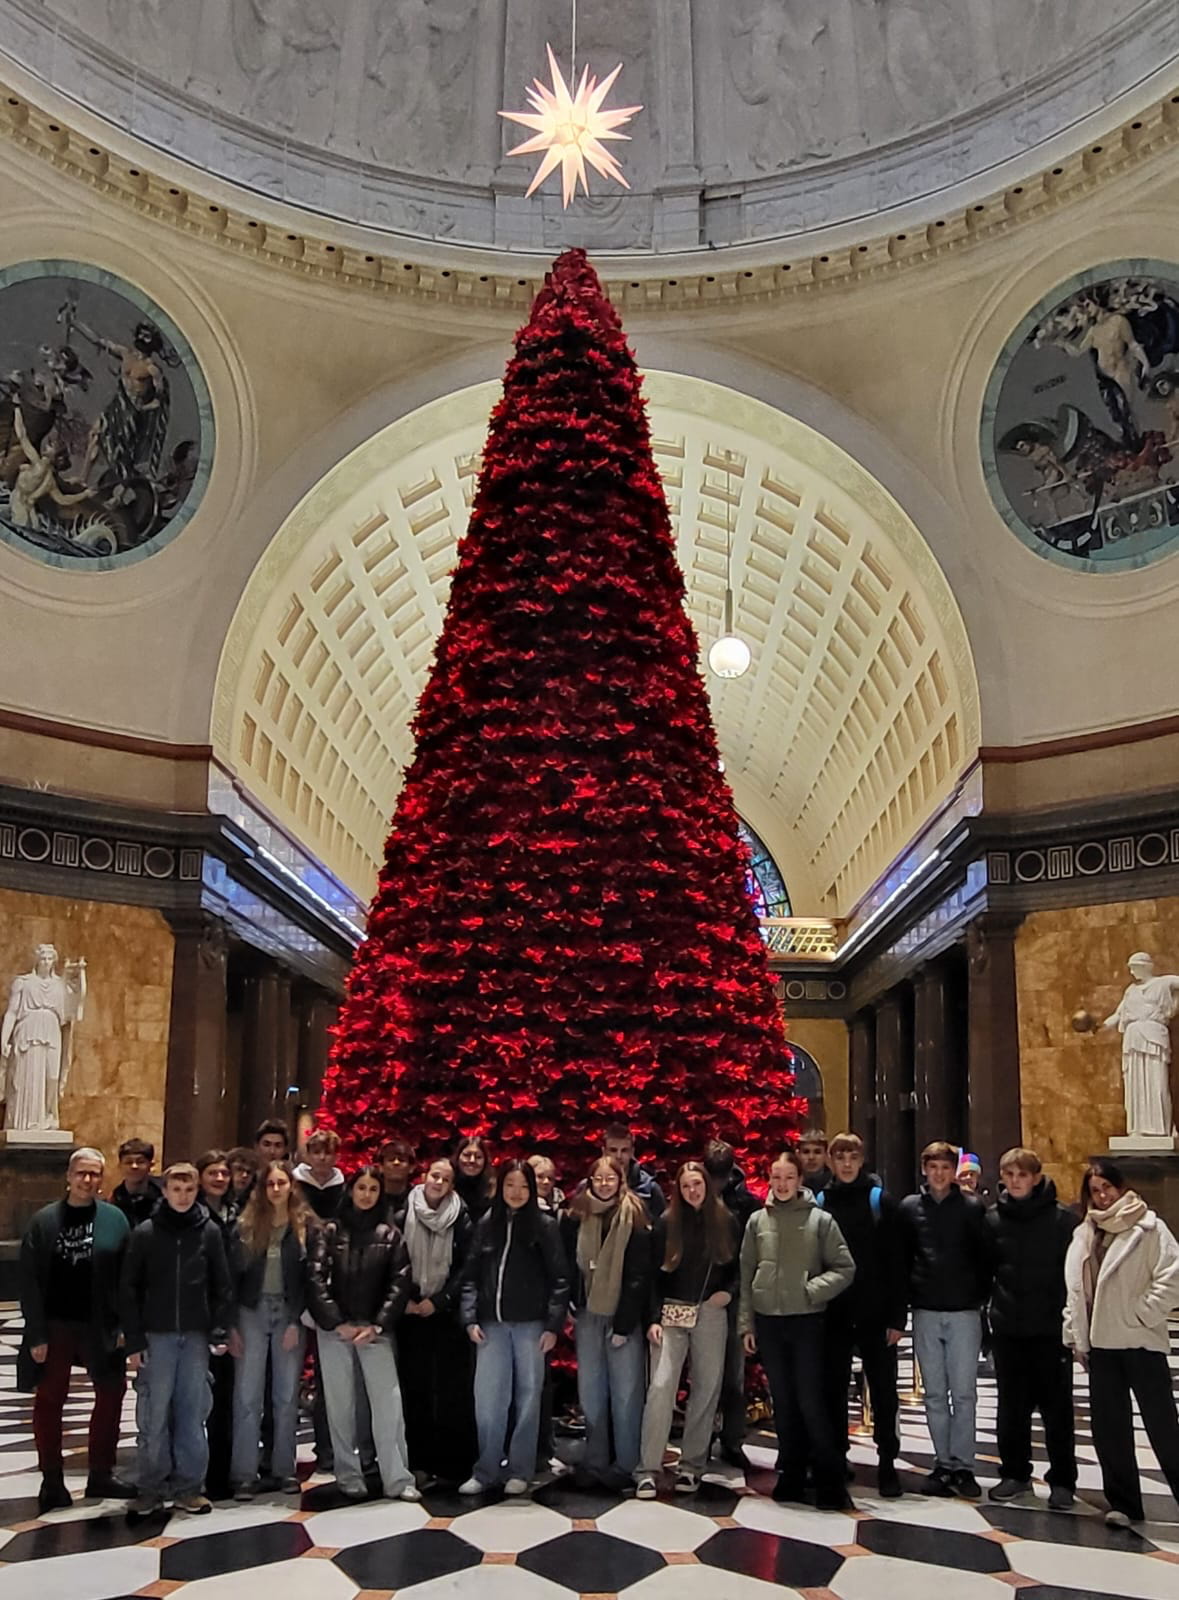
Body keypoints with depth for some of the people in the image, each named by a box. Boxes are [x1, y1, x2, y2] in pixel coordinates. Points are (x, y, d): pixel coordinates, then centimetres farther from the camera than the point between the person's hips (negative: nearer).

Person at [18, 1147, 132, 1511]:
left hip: (100, 1326, 1)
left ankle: (101, 1474, 25)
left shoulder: (114, 1219, -1)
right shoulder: (45, 1220, -4)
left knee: (111, 1393, 9)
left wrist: (126, 1325, -8)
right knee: (49, 1401, 7)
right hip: (55, 1325, -1)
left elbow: (127, 1276, -2)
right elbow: (29, 1280, -5)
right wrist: (36, 1333, -10)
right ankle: (52, 1481, 21)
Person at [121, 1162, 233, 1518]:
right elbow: (129, 1289, 0)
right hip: (157, 1335, -1)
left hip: (196, 1336, 1)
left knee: (193, 1412, 5)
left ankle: (189, 1485, 15)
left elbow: (222, 1286, 5)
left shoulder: (210, 1231, 2)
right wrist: (134, 1340, -5)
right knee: (154, 1414, 1)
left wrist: (219, 1331, -3)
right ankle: (152, 1487, 13)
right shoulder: (145, 1233, -1)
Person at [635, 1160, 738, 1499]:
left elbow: (740, 1267, 13)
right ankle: (647, 1470, -6)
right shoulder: (667, 1223, 2)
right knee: (661, 1386, -10)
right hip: (672, 1312, -1)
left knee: (707, 1389, 4)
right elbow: (654, 1275, 1)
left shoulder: (726, 1223, 4)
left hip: (711, 1314, 2)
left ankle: (691, 1466, 15)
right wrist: (653, 1318, -6)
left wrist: (729, 1291, -6)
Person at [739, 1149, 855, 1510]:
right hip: (768, 1321, 3)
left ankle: (830, 1481, 7)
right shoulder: (757, 1221, 5)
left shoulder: (820, 1220, -2)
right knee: (782, 1402, 11)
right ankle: (791, 1476, 22)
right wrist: (746, 1324, 6)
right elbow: (746, 1275, 8)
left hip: (806, 1321, -3)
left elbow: (845, 1268, -2)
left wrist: (813, 1290, -15)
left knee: (811, 1401, -5)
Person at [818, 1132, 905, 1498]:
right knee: (834, 1391, 9)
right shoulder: (820, 1203, 3)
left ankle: (887, 1464, 16)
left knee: (883, 1391, 5)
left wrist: (897, 1316, -8)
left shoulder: (881, 1200, -2)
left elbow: (896, 1262, -4)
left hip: (875, 1314, -2)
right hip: (834, 1315, 2)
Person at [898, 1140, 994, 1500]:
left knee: (963, 1393, 0)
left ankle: (962, 1465, 7)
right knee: (935, 1395, 7)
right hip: (925, 1313, 2)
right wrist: (906, 1300, 2)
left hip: (964, 1312, -2)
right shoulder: (910, 1207, 5)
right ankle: (944, 1463, 14)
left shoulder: (972, 1207, 0)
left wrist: (982, 1297, -4)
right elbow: (902, 1258, 7)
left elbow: (985, 1257, 1)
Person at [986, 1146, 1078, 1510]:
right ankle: (1015, 1473, 24)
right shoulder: (992, 1219, 2)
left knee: (1056, 1407, 6)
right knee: (1012, 1407, 11)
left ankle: (1062, 1480, 18)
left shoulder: (1063, 1220, -5)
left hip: (1052, 1329, -3)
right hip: (1007, 1330, 3)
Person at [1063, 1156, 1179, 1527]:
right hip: (1101, 1343, 6)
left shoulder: (1148, 1227, -5)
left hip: (1141, 1342, -5)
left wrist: (1142, 1314, -14)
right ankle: (1123, 1503, 18)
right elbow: (1074, 1287, 14)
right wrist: (1075, 1334, 10)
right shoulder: (1084, 1234, 12)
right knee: (1108, 1426, 8)